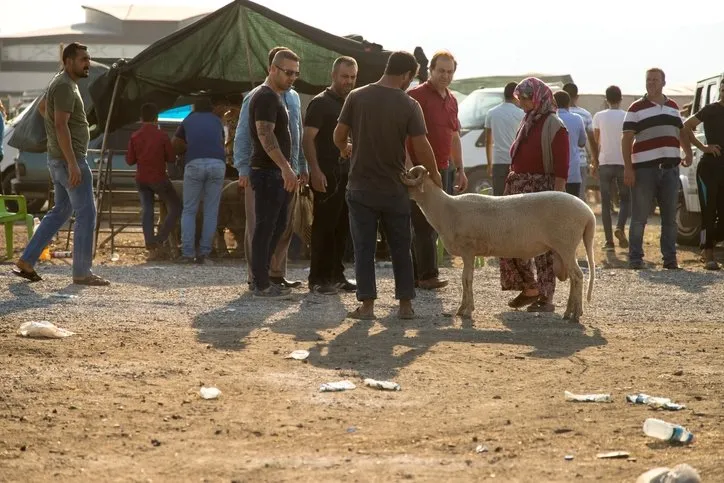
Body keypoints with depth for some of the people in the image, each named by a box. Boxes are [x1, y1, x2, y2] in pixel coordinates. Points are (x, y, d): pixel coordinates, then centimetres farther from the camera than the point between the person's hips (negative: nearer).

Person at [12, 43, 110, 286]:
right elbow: (60, 125, -24)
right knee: (86, 213, -5)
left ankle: (26, 261, 12)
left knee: (61, 211, 15)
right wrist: (72, 163, -27)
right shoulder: (65, 86, -17)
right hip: (69, 159, -10)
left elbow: (41, 107, 33)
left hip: (58, 160, 10)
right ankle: (82, 272, -2)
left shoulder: (61, 83, 15)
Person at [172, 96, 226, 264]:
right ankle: (203, 253, 1)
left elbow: (175, 144, 30)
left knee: (189, 211, 6)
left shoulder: (188, 120, 23)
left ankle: (188, 253, -3)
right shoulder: (216, 120, 24)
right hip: (217, 164, 1)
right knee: (211, 212, 5)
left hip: (195, 164, -1)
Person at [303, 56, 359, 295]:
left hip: (347, 174, 7)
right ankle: (318, 278, -2)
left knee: (342, 228, 10)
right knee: (324, 227, -5)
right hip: (327, 175, -7)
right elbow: (308, 139, -13)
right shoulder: (321, 103, -7)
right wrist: (315, 171, -22)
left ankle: (336, 275, 17)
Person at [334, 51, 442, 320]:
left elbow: (339, 136, -2)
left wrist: (345, 150, 20)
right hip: (394, 189, -1)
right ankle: (405, 304, 14)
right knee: (400, 247, 11)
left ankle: (367, 305, 4)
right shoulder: (409, 105, -9)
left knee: (364, 247, 6)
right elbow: (421, 148, -11)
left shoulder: (357, 97, -4)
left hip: (361, 187, 1)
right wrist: (435, 175, 4)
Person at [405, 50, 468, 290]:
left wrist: (460, 169, 21)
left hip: (444, 169, 8)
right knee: (424, 224, -7)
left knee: (430, 225, 9)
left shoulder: (451, 100, 15)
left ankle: (416, 273, 15)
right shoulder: (417, 96, -9)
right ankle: (427, 275, -6)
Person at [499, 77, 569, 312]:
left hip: (542, 191, -9)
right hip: (518, 189, 9)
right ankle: (530, 288, 20)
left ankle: (546, 297, 2)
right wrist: (512, 180, 16)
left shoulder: (554, 126, -11)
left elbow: (561, 167, -15)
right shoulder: (527, 122, 15)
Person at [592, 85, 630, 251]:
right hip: (623, 163, 0)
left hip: (605, 163, 1)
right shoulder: (627, 117, -1)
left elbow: (596, 142, 2)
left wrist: (595, 162, 11)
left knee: (606, 203, 5)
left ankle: (609, 241, -1)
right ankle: (620, 227, -13)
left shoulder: (599, 116, 1)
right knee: (626, 198, 13)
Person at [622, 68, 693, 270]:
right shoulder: (636, 108, 0)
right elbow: (626, 139, -4)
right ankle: (635, 258, 3)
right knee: (640, 217, -2)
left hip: (670, 168, 5)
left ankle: (670, 258, 11)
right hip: (644, 170, -5)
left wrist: (688, 153, 14)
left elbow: (682, 132, 29)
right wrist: (628, 168, -12)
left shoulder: (673, 107, 16)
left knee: (670, 217, 6)